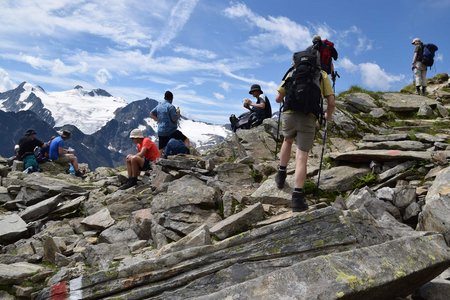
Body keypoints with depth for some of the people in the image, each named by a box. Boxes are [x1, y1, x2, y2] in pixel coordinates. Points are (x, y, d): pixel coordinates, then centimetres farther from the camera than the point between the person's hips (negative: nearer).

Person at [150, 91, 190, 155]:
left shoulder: (159, 106, 10)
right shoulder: (171, 107, -13)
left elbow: (151, 114, 19)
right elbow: (174, 119, -15)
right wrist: (178, 113, 1)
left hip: (161, 132, 7)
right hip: (171, 131, -7)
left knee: (160, 150, 12)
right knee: (186, 140, 1)